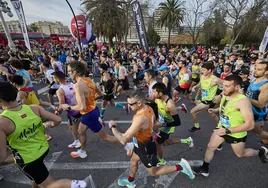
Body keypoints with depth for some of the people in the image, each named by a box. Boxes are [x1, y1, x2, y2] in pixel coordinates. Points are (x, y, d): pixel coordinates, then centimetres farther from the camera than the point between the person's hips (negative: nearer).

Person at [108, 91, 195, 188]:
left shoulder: (140, 118, -40)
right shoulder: (148, 108, -13)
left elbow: (124, 139, -38)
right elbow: (154, 120, 9)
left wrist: (113, 127, -24)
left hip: (146, 147, -9)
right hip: (143, 142, 9)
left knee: (153, 172, 16)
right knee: (133, 160, 30)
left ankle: (180, 167, 20)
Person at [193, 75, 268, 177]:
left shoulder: (243, 101, -31)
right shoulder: (225, 96, -9)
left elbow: (250, 124, -33)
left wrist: (228, 130, -37)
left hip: (236, 134, -5)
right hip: (221, 128, 6)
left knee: (241, 154, 21)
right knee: (210, 147, 9)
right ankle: (204, 169, 27)